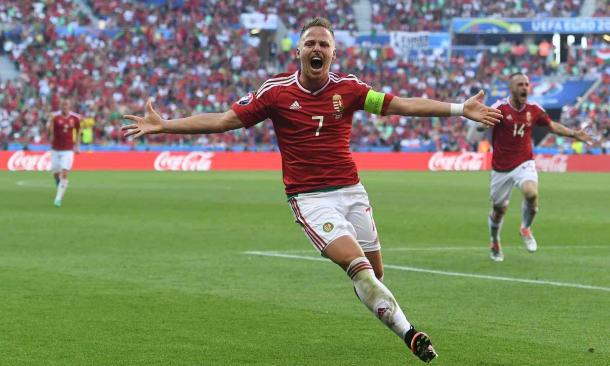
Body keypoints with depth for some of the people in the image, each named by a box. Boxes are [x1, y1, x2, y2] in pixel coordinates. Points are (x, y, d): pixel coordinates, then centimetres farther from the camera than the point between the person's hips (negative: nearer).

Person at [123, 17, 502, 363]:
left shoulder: (348, 88, 2)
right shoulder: (276, 91, -3)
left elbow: (402, 105, 0)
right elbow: (222, 121, -2)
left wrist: (460, 109, -6)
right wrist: (163, 125, -7)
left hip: (352, 191, 3)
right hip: (310, 198, -3)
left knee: (374, 272, 1)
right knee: (357, 263, -20)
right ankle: (409, 334, -17)